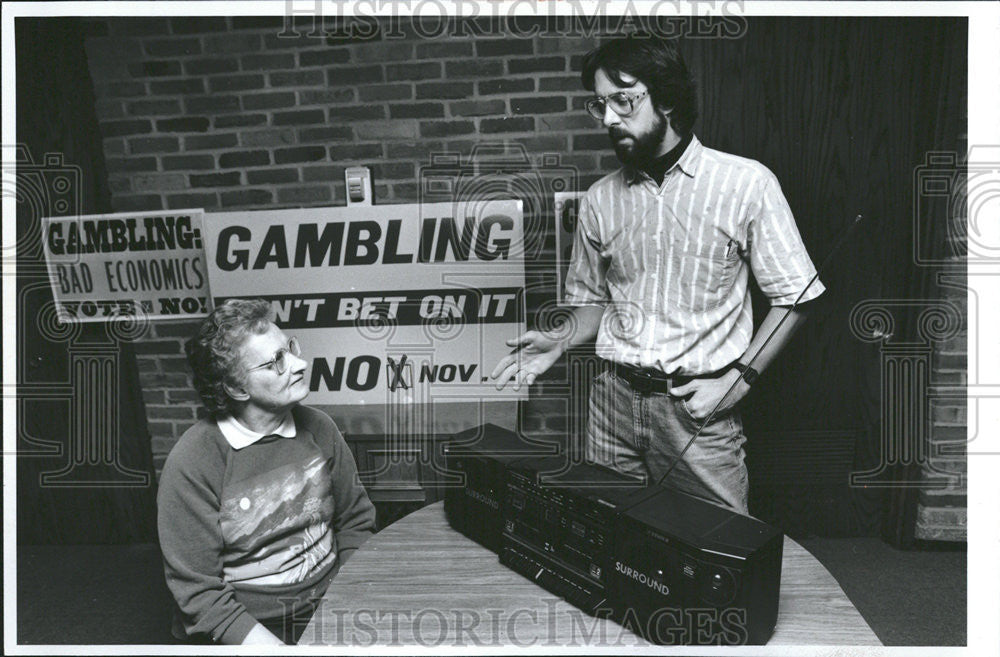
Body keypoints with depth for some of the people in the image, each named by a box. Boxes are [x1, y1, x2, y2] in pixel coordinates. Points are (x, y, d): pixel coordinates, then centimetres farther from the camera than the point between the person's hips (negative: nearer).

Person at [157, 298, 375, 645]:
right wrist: (269, 644, -19)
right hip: (254, 628, -3)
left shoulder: (318, 428, 1)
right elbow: (199, 593, -10)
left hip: (332, 611, 4)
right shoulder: (191, 465, -13)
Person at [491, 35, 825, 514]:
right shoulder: (599, 200, 7)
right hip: (613, 400, 3)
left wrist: (738, 378, -11)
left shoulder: (745, 183, -5)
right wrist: (560, 340, -3)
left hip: (698, 407, -3)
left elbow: (792, 297, -2)